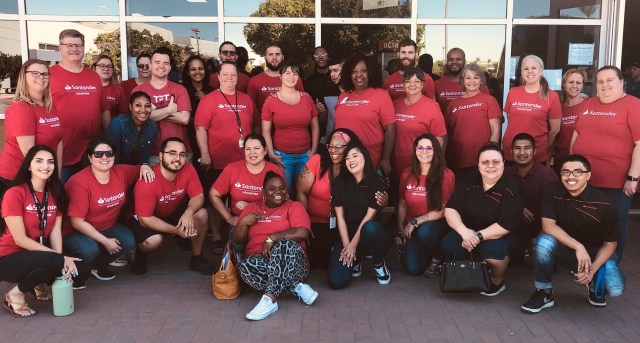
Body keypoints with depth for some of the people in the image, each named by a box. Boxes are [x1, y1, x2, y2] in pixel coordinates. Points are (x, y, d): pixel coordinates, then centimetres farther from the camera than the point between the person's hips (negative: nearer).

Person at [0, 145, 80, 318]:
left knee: (73, 266, -18)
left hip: (38, 255, 7)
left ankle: (38, 284, 12)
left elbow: (55, 231, -5)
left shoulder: (55, 194, 2)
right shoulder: (14, 194, -17)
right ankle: (15, 296, -8)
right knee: (54, 261, -32)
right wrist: (59, 258, -25)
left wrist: (61, 259, -24)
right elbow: (20, 239, -20)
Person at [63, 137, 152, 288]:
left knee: (128, 240, -21)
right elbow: (77, 222, -22)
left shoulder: (121, 172, -7)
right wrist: (105, 241, -21)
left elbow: (139, 170, 16)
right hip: (76, 233, -5)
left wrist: (144, 167, -10)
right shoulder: (79, 182, -24)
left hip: (106, 228, 6)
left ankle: (97, 266, 8)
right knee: (89, 249, -34)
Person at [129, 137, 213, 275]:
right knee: (154, 240, -33)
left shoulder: (188, 169, -21)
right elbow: (145, 219, -28)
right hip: (145, 219, -5)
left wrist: (188, 212, -35)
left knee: (201, 214, -19)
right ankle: (141, 256, 6)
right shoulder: (147, 182, -33)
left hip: (174, 212, 5)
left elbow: (198, 196, -12)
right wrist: (175, 230, -36)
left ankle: (197, 259, 2)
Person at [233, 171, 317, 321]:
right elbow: (238, 240, 16)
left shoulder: (294, 207, 8)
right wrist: (243, 222, -3)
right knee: (246, 266, -32)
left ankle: (270, 299, -41)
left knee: (284, 245, -35)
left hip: (290, 262, -2)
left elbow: (302, 233, -11)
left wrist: (272, 238, -14)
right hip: (259, 261, 3)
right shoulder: (252, 208, 19)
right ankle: (297, 288, -25)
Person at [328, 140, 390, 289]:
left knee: (371, 228, -41)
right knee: (336, 281, -20)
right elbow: (340, 216, -4)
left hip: (367, 234, -2)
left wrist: (353, 244, -14)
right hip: (346, 234, 2)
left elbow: (369, 216, -11)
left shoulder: (378, 183, -7)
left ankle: (379, 264, -8)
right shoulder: (339, 183, 0)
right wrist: (346, 246, -12)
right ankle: (355, 259, 16)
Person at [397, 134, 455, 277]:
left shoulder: (446, 175, -13)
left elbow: (443, 210, -14)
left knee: (424, 232, -38)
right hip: (412, 228, 3)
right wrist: (400, 231, 6)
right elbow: (402, 205, 8)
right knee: (413, 269, -12)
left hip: (437, 223, -3)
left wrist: (415, 222, -17)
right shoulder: (407, 174, -2)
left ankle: (437, 259, -4)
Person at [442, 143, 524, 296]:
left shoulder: (511, 190, -16)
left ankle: (497, 281, -2)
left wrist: (478, 236, -32)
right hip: (467, 233, 3)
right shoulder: (469, 183, -4)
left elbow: (506, 226, -23)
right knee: (449, 244, -26)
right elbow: (450, 209, -11)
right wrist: (464, 231, -30)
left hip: (499, 237, -3)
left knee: (492, 249, -36)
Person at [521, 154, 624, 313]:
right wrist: (578, 247, -29)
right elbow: (548, 226, -19)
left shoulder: (604, 204, -18)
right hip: (564, 248, 0)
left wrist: (592, 269, -23)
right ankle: (544, 293, -11)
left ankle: (594, 284, 15)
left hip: (596, 253, 0)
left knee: (615, 289, -25)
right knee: (544, 242, -33)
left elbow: (609, 244, -10)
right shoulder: (552, 191, -15)